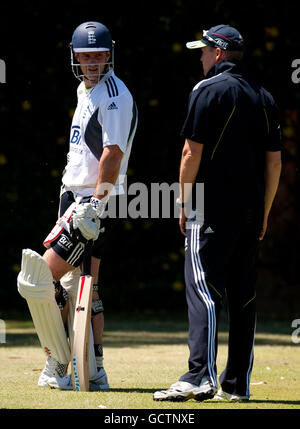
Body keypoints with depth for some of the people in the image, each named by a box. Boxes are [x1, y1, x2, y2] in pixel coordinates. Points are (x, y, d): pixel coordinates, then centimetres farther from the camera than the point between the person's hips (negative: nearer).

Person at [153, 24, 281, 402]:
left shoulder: (208, 90, -5)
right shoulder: (264, 97, 14)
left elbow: (192, 152, -10)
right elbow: (275, 161, 14)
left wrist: (184, 203, -2)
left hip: (214, 209, -6)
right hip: (252, 210, 6)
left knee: (202, 289, -10)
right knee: (242, 296, 8)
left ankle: (201, 377, -20)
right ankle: (236, 384, 8)